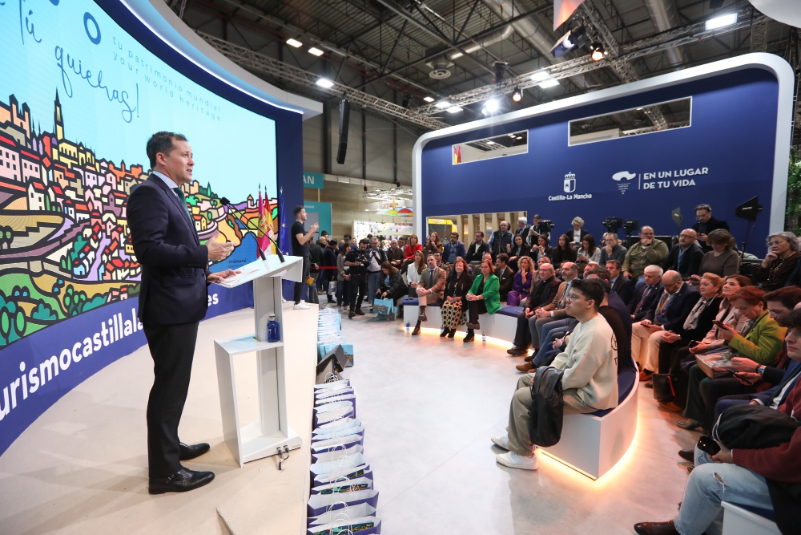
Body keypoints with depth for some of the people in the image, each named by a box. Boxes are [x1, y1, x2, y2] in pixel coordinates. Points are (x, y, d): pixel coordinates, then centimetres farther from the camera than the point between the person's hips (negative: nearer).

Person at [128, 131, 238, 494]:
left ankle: (169, 446, 39)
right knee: (169, 387, 1)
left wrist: (204, 274, 13)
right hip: (169, 309, -10)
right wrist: (204, 253, -22)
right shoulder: (148, 193, -13)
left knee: (173, 385, 21)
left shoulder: (171, 195, 17)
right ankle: (164, 471, 17)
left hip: (181, 306, 10)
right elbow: (149, 249, -25)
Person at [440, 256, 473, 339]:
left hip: (461, 300, -4)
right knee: (445, 305, -28)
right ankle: (446, 328, -20)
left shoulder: (468, 277, 5)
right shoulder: (451, 276, 19)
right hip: (450, 298, 4)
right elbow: (446, 289, 16)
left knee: (455, 307, -34)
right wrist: (448, 297, -5)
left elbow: (469, 291, -2)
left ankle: (453, 329, -22)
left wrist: (459, 298, -14)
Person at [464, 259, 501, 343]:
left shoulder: (494, 279, -4)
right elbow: (472, 289, 7)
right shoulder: (478, 277, 14)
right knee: (471, 300, -29)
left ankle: (470, 333, -31)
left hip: (489, 304, -5)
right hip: (478, 302, 5)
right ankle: (474, 322, -35)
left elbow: (490, 292, -18)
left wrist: (477, 297, -31)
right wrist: (469, 294, -18)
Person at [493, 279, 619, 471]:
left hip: (588, 394, -10)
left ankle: (523, 455, 5)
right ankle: (514, 438, 24)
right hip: (579, 380, 10)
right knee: (524, 380, 13)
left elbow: (577, 377, -28)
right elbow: (566, 355, 11)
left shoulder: (595, 333, -29)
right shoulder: (586, 323, 4)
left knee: (522, 397, -15)